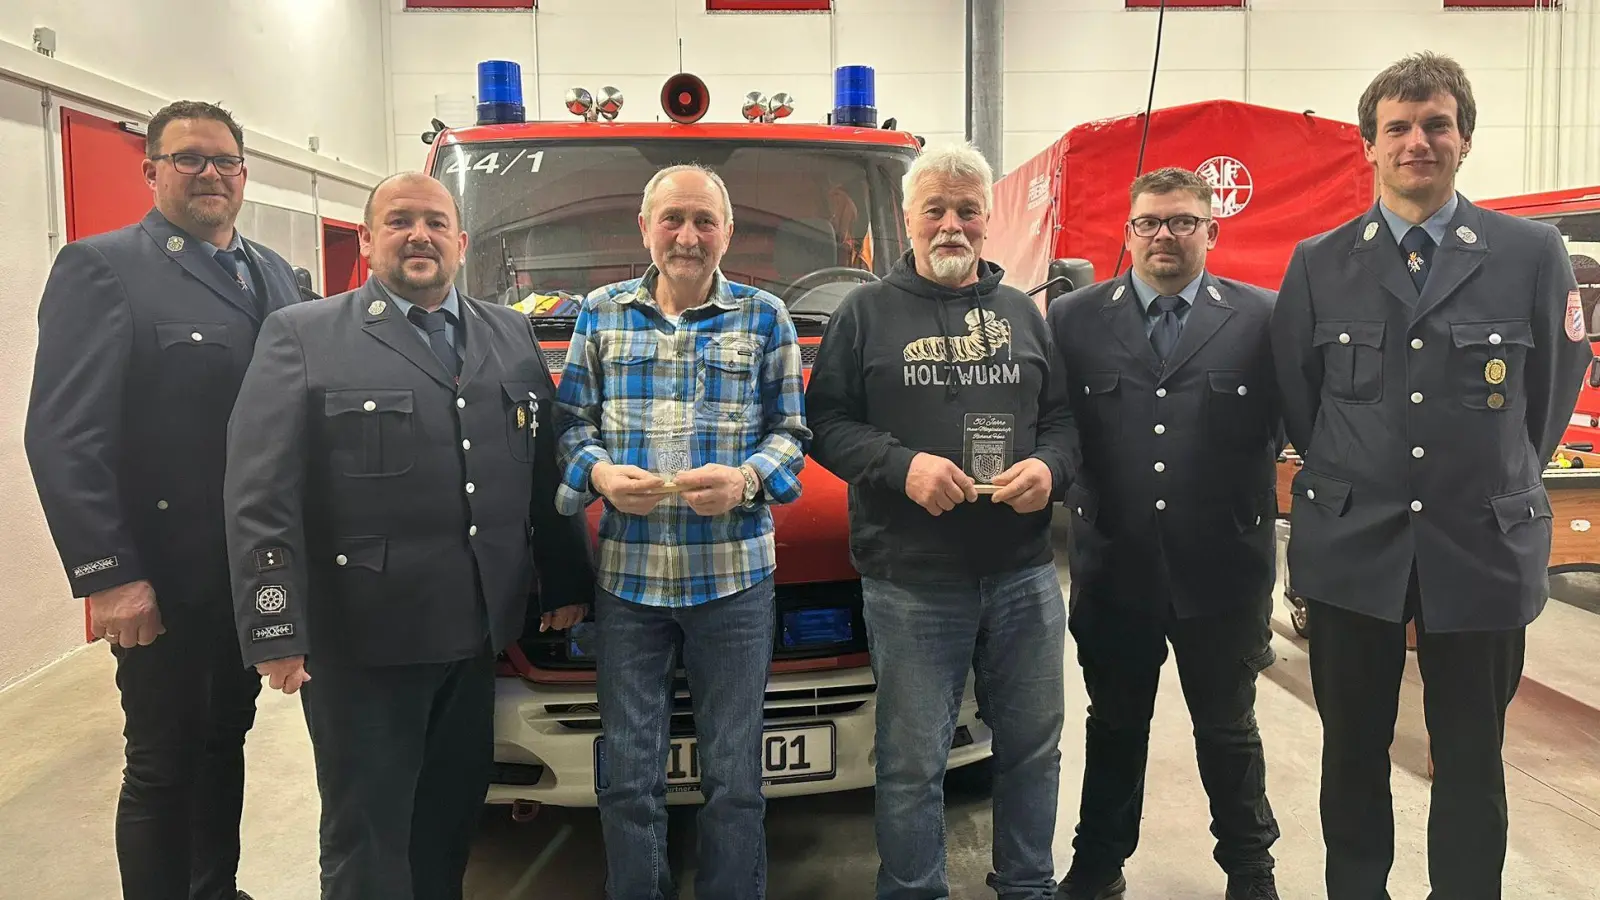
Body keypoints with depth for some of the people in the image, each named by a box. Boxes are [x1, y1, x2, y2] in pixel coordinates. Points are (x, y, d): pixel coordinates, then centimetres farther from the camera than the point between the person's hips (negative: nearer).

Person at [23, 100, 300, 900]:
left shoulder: (273, 272, 12)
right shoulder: (100, 267, -9)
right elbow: (63, 434, -15)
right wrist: (108, 575, -20)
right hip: (167, 577, -6)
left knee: (226, 740, 20)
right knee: (164, 765, 6)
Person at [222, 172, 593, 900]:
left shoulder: (513, 336, 10)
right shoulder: (302, 335, -4)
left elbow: (546, 471, 13)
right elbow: (259, 497, -10)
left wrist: (567, 584, 12)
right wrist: (274, 630, -16)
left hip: (479, 633, 5)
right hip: (363, 640, -4)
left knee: (452, 818, 19)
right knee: (368, 835, 9)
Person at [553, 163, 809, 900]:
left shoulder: (764, 317, 6)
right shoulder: (601, 313, 9)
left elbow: (791, 431, 6)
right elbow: (571, 423, 11)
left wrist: (749, 479, -13)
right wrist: (598, 474, -10)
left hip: (735, 576, -1)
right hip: (627, 574, 1)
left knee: (734, 775, 7)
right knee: (629, 776, 8)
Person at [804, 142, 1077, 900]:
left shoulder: (1023, 314, 15)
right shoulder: (867, 312, 4)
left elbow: (1065, 418, 15)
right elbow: (826, 423, -1)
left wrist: (1049, 467, -6)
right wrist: (902, 466, -15)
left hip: (1024, 573, 4)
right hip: (911, 582, -3)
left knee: (1033, 745, 15)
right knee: (912, 761, 4)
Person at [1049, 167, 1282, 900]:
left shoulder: (1264, 319, -1)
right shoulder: (1074, 319, 1)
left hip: (1222, 568, 0)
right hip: (1113, 568, 1)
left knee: (1228, 728, 18)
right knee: (1114, 726, 18)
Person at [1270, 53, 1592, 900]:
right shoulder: (1318, 264, 2)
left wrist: (1494, 485, 12)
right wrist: (1347, 482, 10)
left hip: (1484, 548, 0)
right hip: (1350, 546, 1)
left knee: (1471, 761, 10)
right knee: (1353, 751, 13)